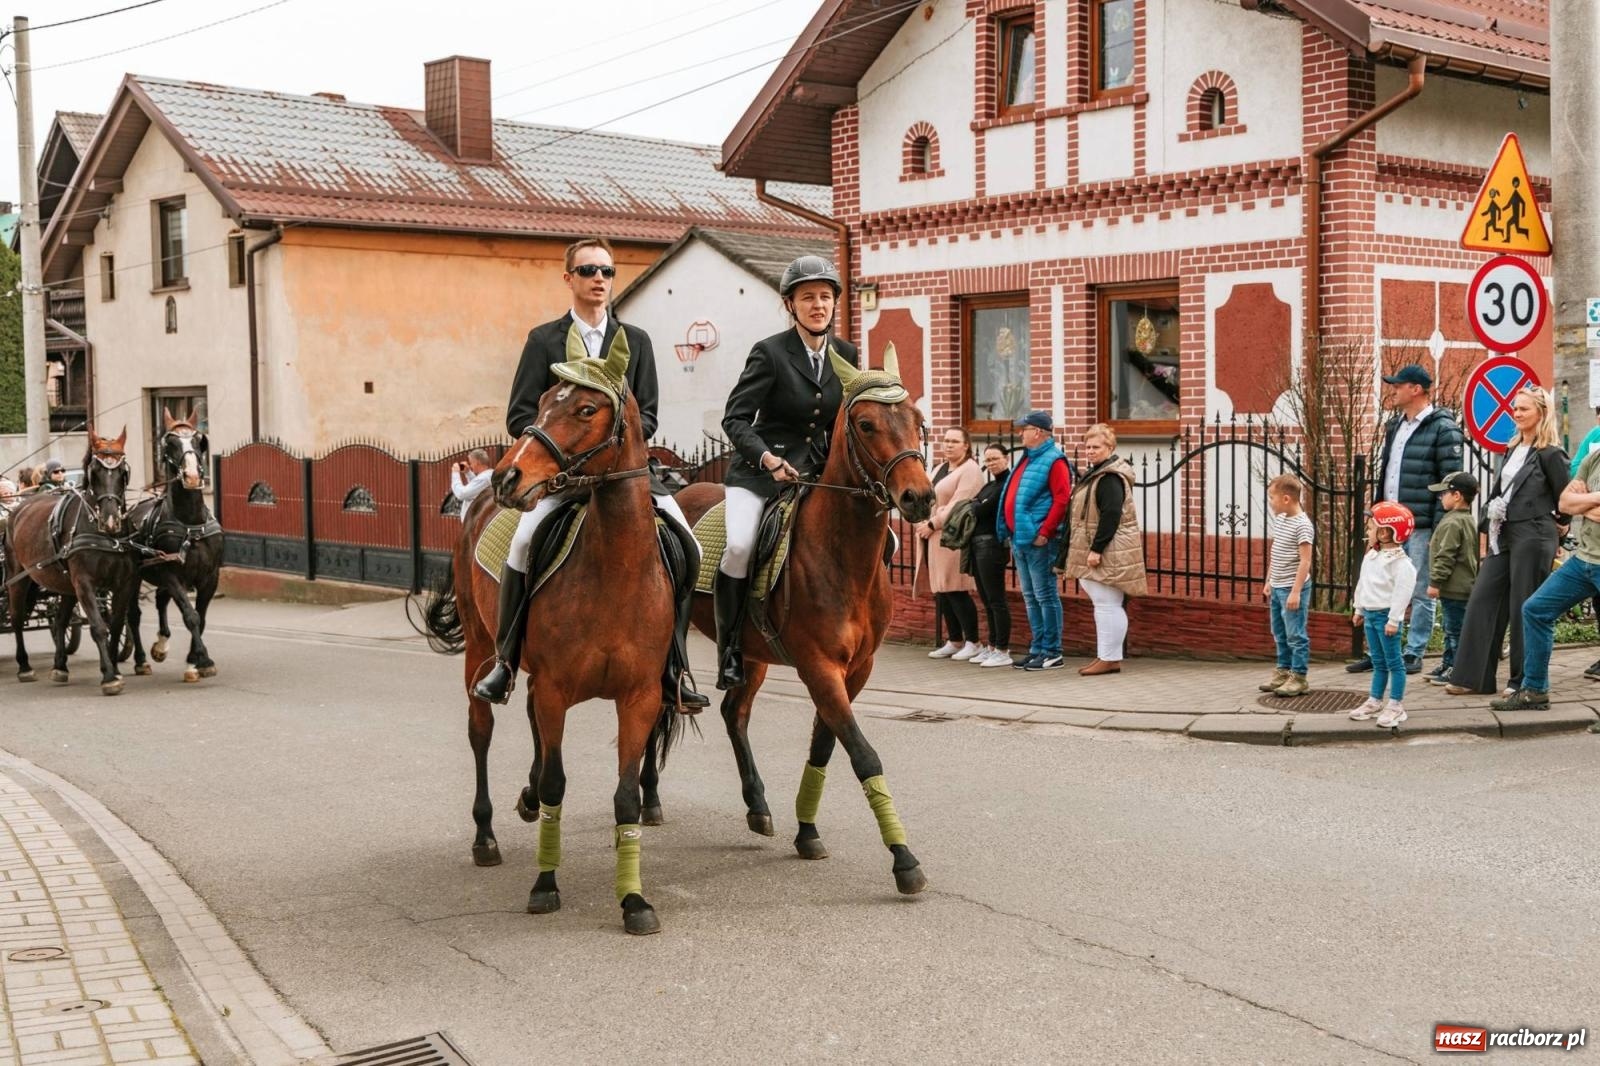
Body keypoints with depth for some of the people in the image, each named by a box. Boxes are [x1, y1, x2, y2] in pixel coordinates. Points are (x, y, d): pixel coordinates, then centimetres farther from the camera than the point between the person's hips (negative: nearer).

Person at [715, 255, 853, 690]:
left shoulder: (846, 355, 7)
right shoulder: (769, 352, -9)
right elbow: (735, 418, -11)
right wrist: (768, 459, -25)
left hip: (818, 473, 5)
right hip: (760, 472, -5)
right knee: (739, 545, -27)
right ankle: (730, 649, -12)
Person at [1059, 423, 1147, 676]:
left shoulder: (1110, 478, -15)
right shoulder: (1094, 474, 18)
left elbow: (1111, 516, -23)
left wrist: (1096, 549, -23)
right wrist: (1091, 550, 21)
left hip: (1108, 553, -11)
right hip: (1094, 551, 11)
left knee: (1107, 604, -8)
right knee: (1104, 605, 13)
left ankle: (1110, 658, -5)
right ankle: (1107, 655, 19)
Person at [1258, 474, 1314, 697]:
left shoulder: (1302, 525, -17)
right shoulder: (1280, 520, 9)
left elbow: (1305, 561, -19)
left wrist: (1295, 592, -21)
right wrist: (1269, 581, 19)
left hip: (1292, 589, -9)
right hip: (1277, 588, 9)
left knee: (1296, 635, -2)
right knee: (1279, 634, 17)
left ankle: (1299, 677, 6)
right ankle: (1283, 672, 28)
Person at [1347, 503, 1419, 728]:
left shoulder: (1400, 563, -17)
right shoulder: (1371, 557, 10)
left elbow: (1402, 592, -20)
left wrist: (1393, 620, -21)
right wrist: (1359, 610, 24)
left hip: (1386, 615, -8)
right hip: (1370, 614, 8)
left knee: (1393, 661, -1)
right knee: (1378, 662, 16)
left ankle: (1395, 705, 3)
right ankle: (1375, 701, 23)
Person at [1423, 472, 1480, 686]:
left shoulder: (1452, 523, -18)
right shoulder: (1469, 520, 15)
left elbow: (1445, 556, -21)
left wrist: (1435, 582, -17)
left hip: (1454, 588, -11)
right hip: (1465, 586, 11)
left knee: (1455, 629, -5)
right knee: (1451, 629, 18)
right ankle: (1448, 665, 26)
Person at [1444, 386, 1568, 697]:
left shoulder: (1550, 454, -8)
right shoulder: (1511, 450, 15)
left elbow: (1566, 501, -5)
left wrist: (1553, 534, 3)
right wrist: (1489, 534, 14)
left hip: (1532, 537, -8)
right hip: (1503, 537, 8)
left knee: (1524, 609, -2)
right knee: (1482, 601, 3)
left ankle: (1526, 680, 10)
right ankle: (1473, 676, 6)